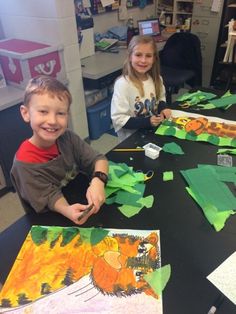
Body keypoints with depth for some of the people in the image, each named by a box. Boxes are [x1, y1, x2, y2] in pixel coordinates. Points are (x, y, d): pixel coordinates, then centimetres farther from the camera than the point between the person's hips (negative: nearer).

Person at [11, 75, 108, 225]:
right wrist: (68, 210, -41)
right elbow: (50, 198, -20)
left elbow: (99, 159, -10)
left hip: (83, 206, 4)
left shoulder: (68, 137, -10)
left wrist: (98, 181, -31)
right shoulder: (25, 162, -22)